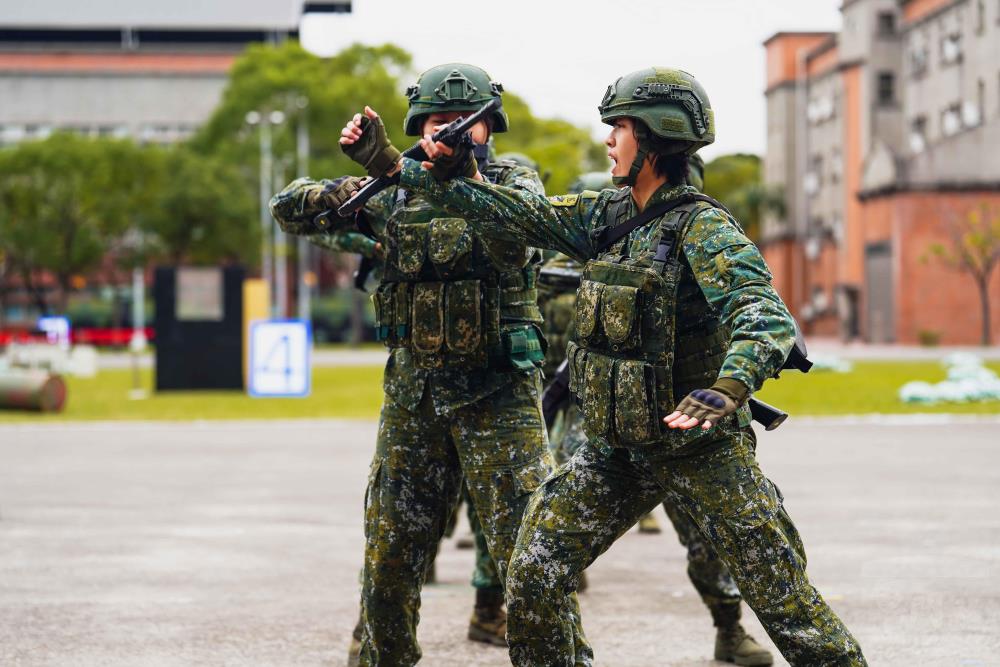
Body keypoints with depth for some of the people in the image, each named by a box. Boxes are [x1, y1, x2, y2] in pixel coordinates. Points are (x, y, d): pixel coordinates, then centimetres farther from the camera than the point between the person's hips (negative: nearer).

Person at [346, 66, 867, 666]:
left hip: (700, 451, -7)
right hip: (616, 449, 7)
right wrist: (403, 168, 8)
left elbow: (768, 317, -29)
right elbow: (514, 213, 10)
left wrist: (727, 390, -47)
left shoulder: (702, 228, -17)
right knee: (533, 578, 1)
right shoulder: (604, 215, 5)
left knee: (787, 603, -4)